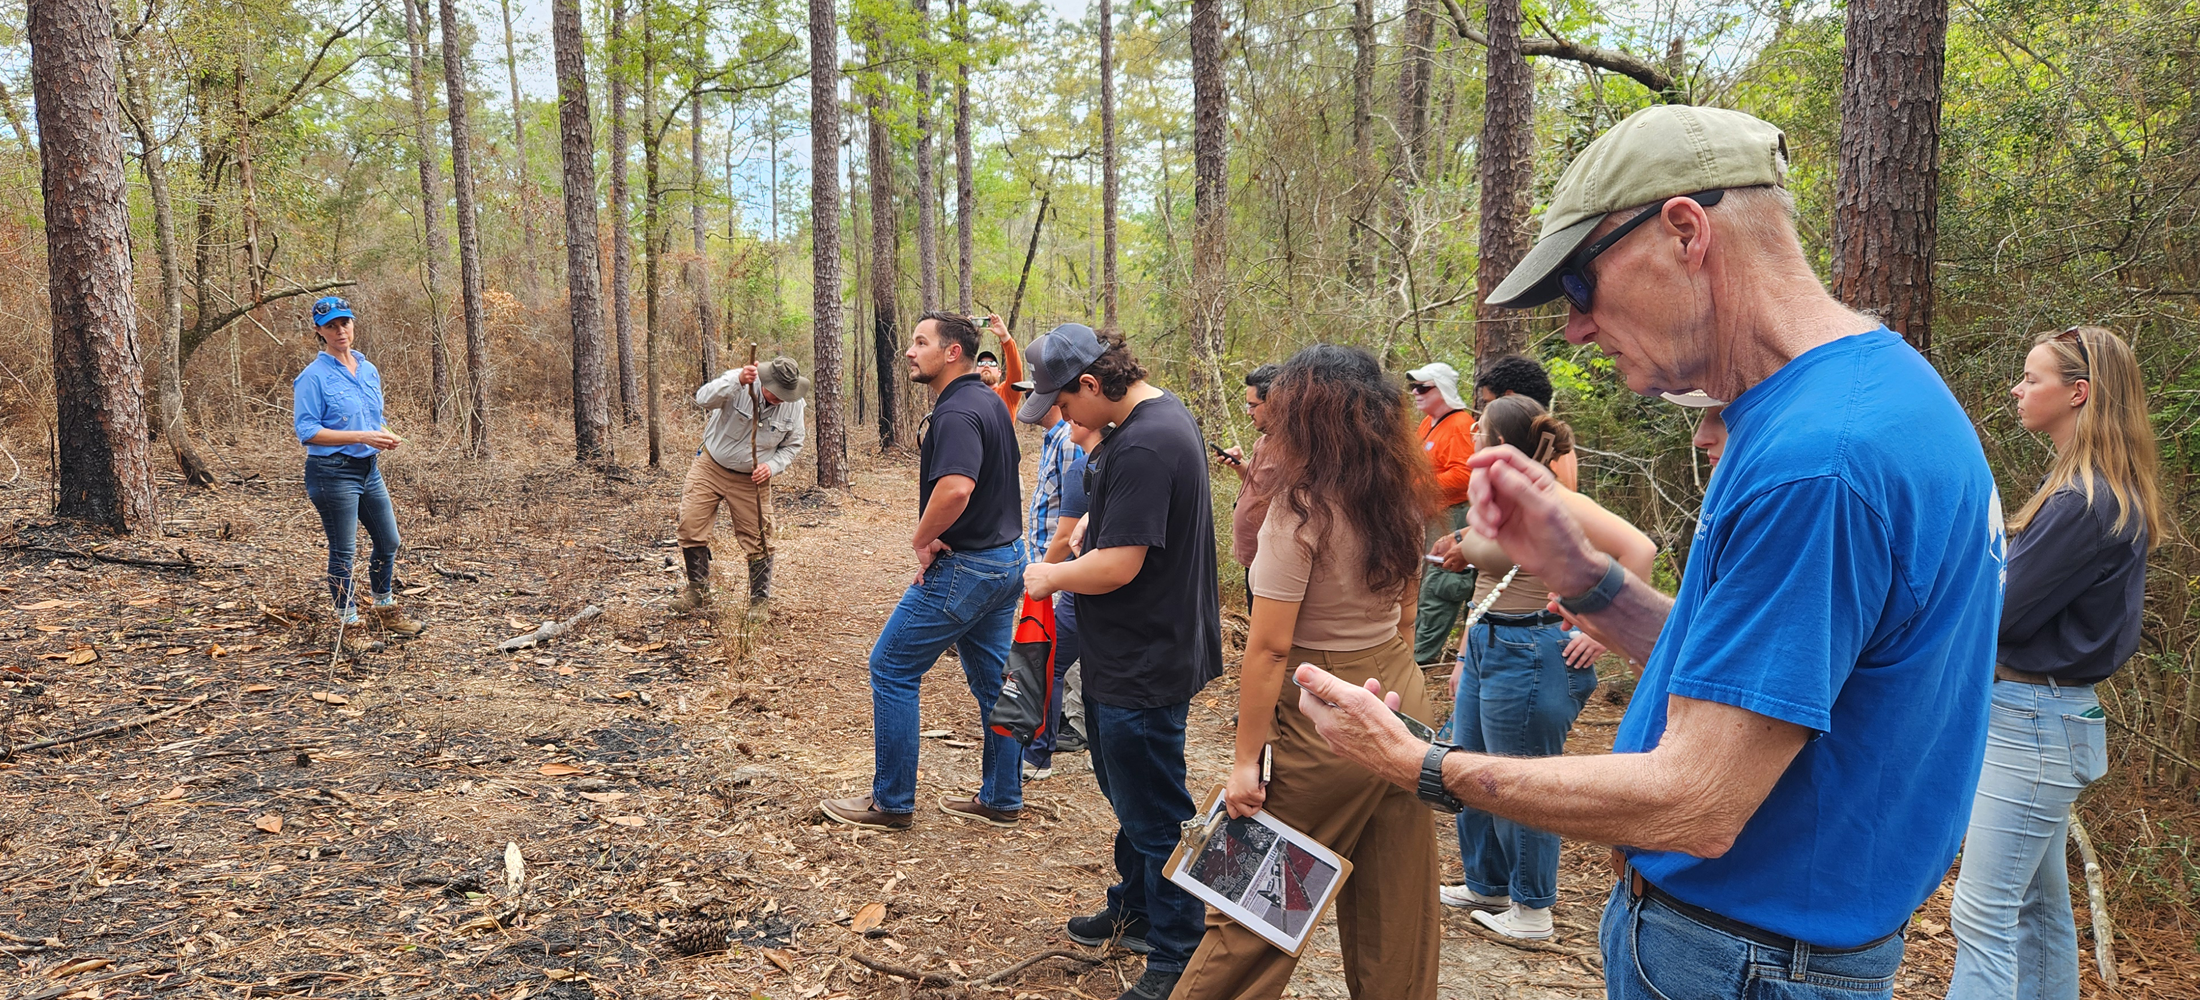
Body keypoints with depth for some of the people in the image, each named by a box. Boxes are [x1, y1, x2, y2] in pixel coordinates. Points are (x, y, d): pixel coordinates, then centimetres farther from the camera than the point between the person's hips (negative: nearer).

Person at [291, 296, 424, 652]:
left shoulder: (369, 370, 9)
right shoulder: (313, 377, -12)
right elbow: (307, 431, -16)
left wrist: (385, 436, -4)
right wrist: (362, 437, -23)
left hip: (369, 469, 7)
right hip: (333, 473, -7)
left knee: (388, 541, 15)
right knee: (343, 552, 1)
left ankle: (385, 610, 34)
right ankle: (350, 626, 12)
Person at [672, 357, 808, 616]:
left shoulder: (794, 405, -11)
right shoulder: (738, 384, -21)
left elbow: (792, 446, 2)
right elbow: (704, 398, -39)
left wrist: (772, 466, -17)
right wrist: (738, 380, -54)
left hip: (752, 479, 1)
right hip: (710, 467, -1)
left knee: (757, 540, 1)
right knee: (690, 525, -7)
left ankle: (761, 600, 16)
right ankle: (698, 592, 8)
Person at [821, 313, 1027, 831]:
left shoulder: (956, 413, -20)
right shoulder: (989, 401, 11)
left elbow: (955, 488, -37)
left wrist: (920, 540, -21)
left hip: (965, 567, -10)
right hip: (1007, 556, 10)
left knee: (891, 669, 1)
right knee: (992, 679, 15)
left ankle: (892, 802, 9)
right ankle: (1002, 799, 24)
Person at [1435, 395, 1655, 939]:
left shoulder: (1552, 502, -19)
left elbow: (1638, 549, -27)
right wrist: (1465, 658, 21)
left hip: (1529, 655, -9)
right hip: (1486, 648, 10)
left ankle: (1531, 909, 22)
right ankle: (1486, 886, 36)